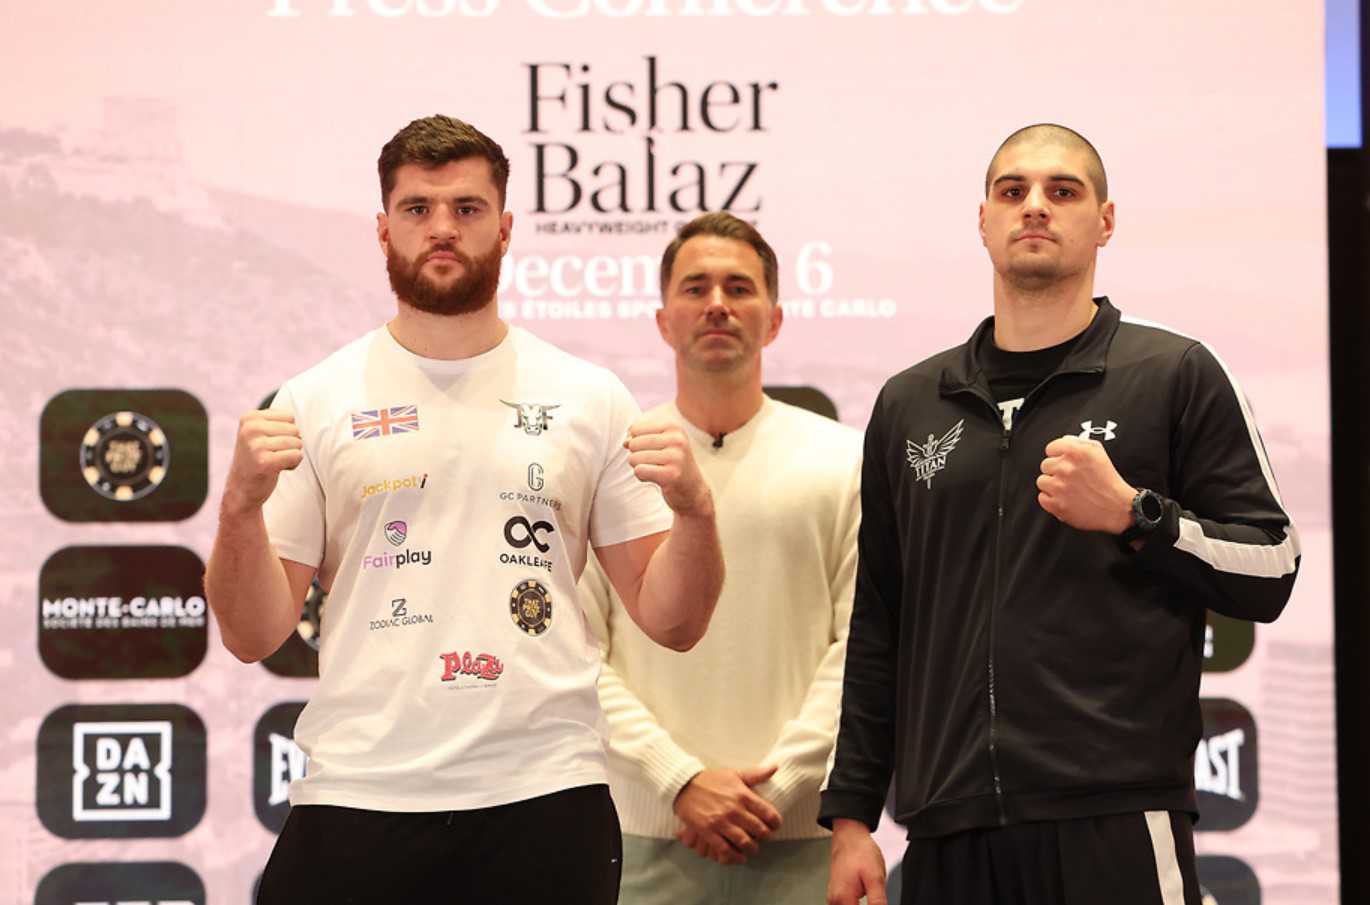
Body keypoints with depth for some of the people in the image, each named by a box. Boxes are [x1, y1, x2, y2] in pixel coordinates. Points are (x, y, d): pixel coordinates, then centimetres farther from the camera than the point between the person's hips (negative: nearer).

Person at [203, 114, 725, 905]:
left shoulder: (589, 398, 7)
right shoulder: (315, 403, 5)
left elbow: (671, 622, 6)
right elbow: (254, 635, 2)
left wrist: (693, 508, -11)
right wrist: (241, 507, -14)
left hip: (543, 803, 1)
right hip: (356, 800, -1)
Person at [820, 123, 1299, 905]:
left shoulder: (1175, 376, 4)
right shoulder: (910, 404, 15)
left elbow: (1271, 573, 1)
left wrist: (1133, 515, -13)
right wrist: (851, 815, 13)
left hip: (1116, 824, -3)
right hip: (950, 835, 4)